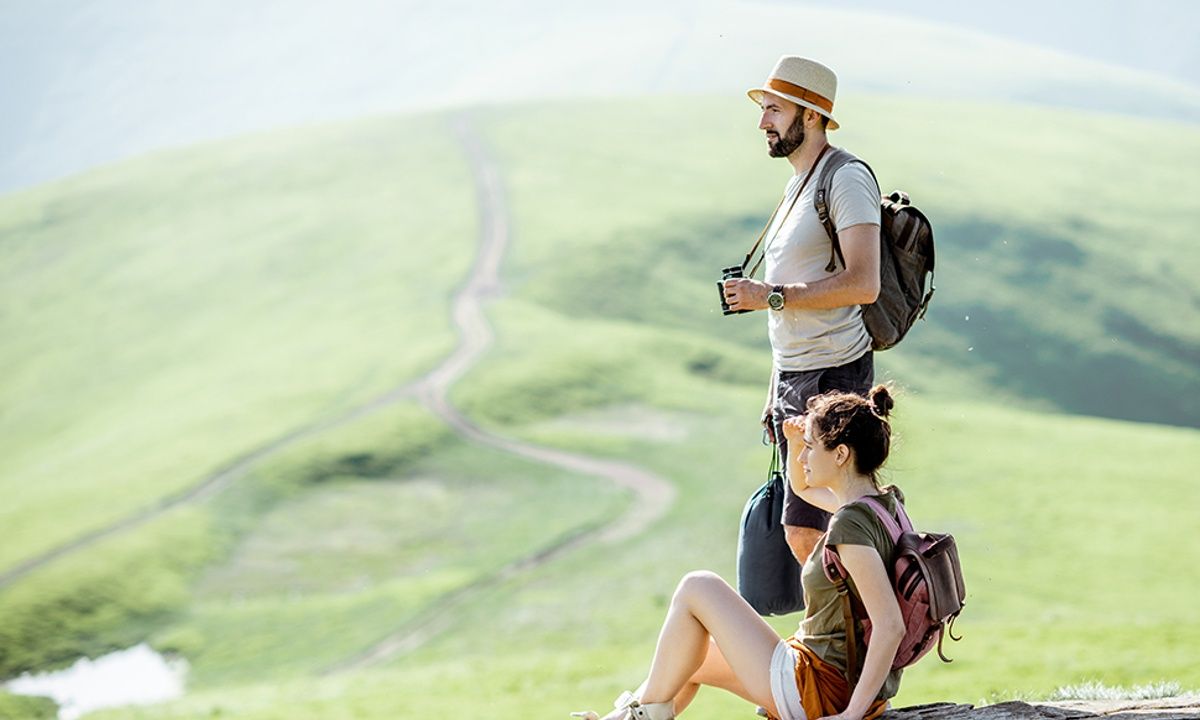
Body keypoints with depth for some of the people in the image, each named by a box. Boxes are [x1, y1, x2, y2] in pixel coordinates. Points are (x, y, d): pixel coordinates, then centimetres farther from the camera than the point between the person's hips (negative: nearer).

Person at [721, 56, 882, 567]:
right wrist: (773, 398, 21)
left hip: (833, 374, -10)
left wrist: (770, 295, -19)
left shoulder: (847, 179, -11)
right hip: (791, 375, 10)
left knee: (805, 532, -14)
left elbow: (863, 284, -24)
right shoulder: (796, 185, 19)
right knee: (805, 536, 10)